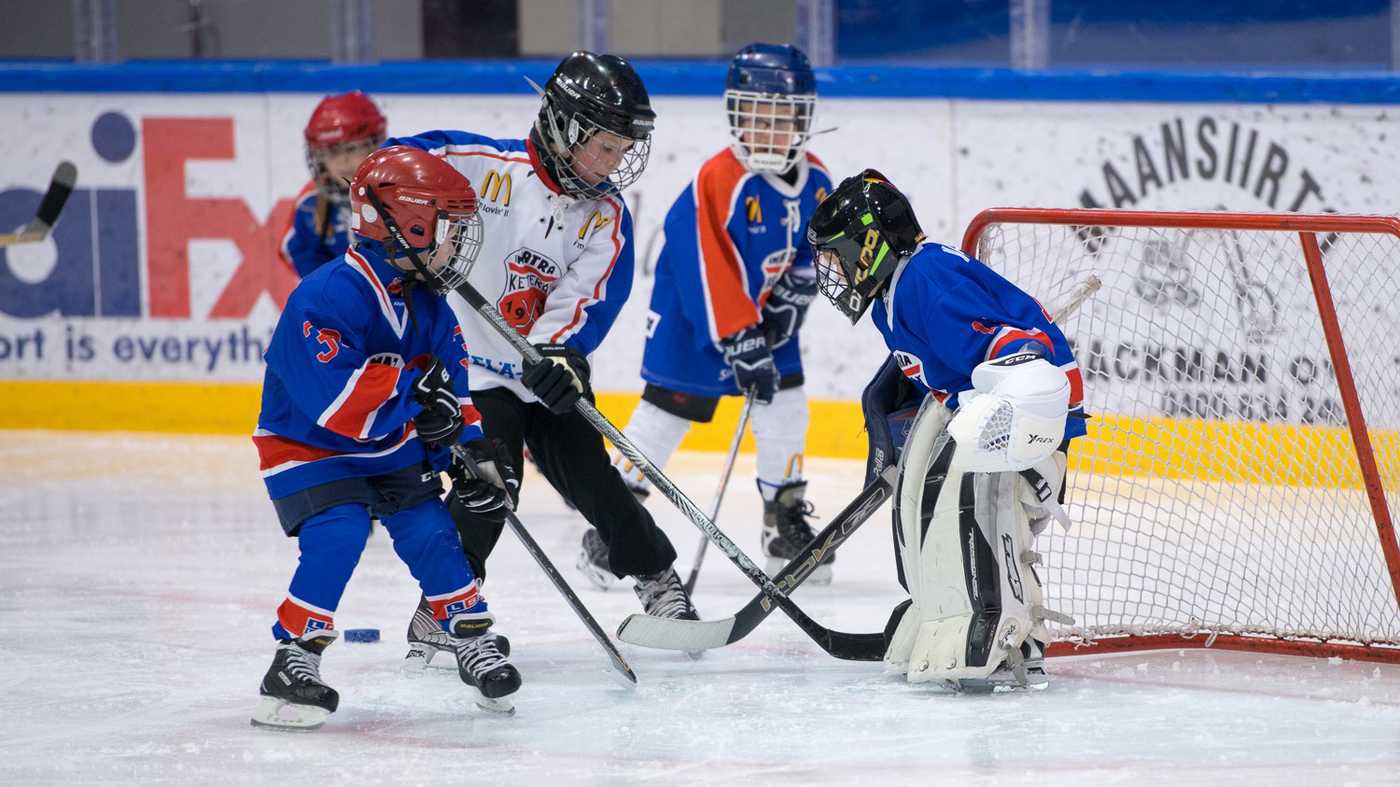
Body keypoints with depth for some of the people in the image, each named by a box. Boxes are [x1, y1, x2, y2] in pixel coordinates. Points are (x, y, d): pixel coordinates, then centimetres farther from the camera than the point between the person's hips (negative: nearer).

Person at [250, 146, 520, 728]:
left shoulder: (427, 305, -2)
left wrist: (470, 452, -5)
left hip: (394, 450, 7)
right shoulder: (325, 299, -30)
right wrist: (412, 386, -31)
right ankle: (294, 660, -17)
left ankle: (475, 643, 14)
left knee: (431, 535, -3)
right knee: (336, 537, -25)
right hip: (309, 448, -7)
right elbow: (335, 400, -37)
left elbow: (449, 391, 7)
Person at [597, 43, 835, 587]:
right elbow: (710, 271, -30)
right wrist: (740, 342, -31)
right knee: (667, 409, -5)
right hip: (694, 316, -6)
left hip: (766, 312, 6)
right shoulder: (719, 181, -28)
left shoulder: (814, 181, -6)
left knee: (785, 404, 2)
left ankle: (786, 522, 16)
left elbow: (816, 247, 10)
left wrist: (794, 293, -8)